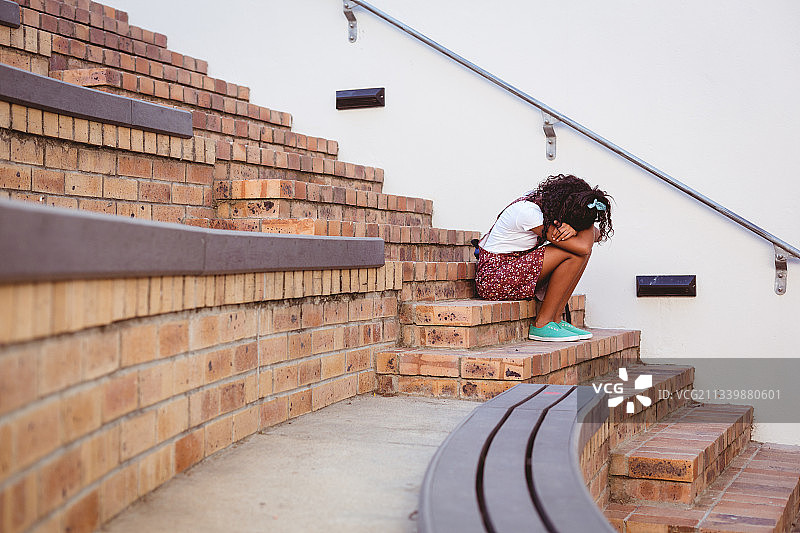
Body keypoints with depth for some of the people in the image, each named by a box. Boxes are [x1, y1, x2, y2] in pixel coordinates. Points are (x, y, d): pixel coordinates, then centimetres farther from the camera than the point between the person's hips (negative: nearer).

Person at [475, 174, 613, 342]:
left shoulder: (548, 202, -1)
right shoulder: (527, 212, -27)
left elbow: (597, 234, 1)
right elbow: (583, 247, -27)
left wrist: (573, 228, -20)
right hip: (493, 279, -9)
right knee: (574, 251, -21)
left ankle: (556, 319, -5)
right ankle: (542, 324, -14)